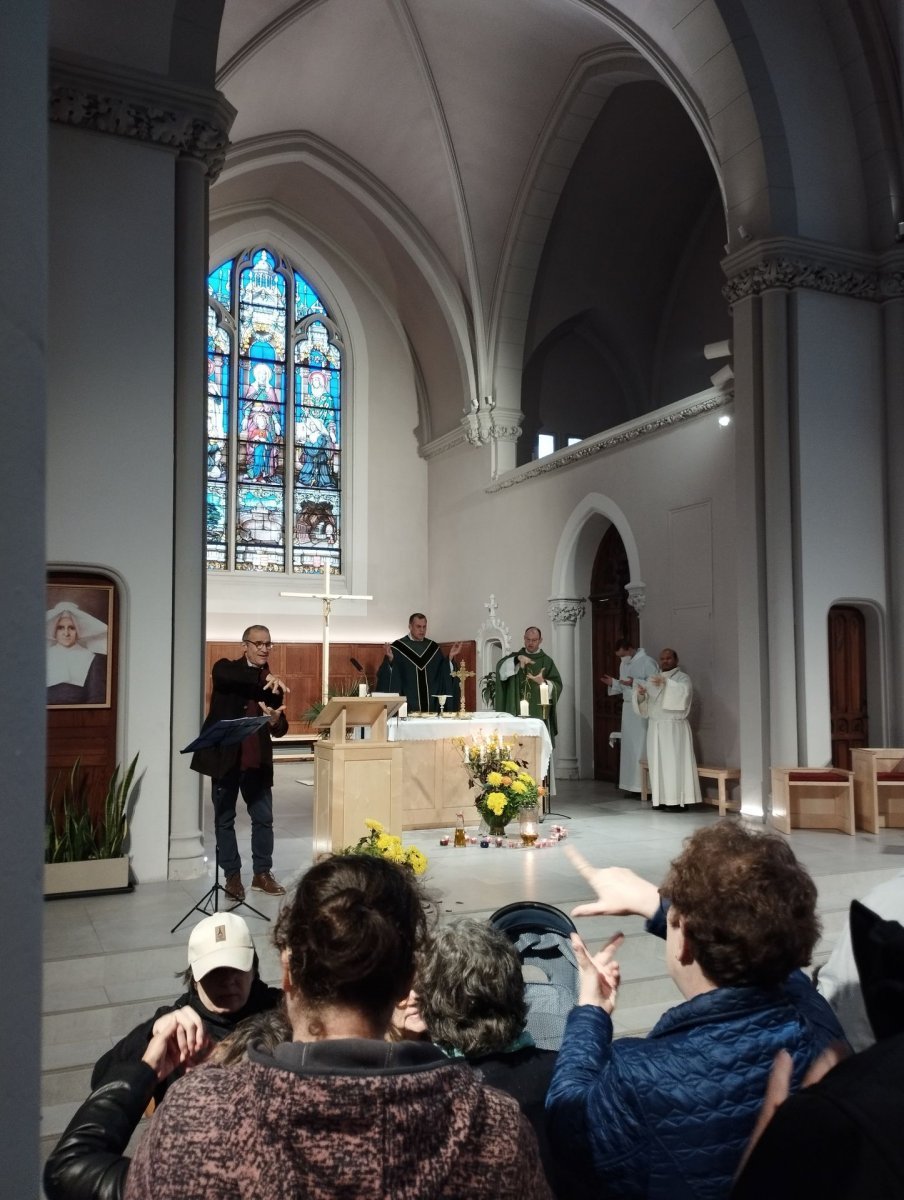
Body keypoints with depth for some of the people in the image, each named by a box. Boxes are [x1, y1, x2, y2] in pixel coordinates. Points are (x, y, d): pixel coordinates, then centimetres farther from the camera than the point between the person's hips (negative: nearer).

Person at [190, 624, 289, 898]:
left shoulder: (273, 684, 8)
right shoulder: (226, 668, -2)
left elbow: (280, 729, 5)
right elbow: (225, 676, -29)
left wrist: (276, 721, -19)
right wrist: (266, 677, -40)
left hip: (257, 761, 3)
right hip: (225, 757, -3)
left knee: (264, 818, 6)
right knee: (225, 820, 6)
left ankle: (262, 873, 20)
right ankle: (232, 876, 18)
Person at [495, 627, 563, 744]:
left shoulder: (546, 661, 6)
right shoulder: (516, 656, 12)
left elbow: (557, 686, -1)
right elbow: (501, 668, -8)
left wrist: (543, 682, -20)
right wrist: (517, 659, -22)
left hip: (538, 713, -1)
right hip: (516, 712, 1)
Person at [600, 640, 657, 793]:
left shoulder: (647, 662, -9)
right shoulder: (623, 664, 15)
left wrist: (634, 682, -24)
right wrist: (613, 683, 3)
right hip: (628, 709, 8)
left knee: (641, 747, -7)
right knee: (628, 747, 6)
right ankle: (633, 785, 12)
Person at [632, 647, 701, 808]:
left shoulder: (682, 677, 0)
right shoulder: (652, 679, 16)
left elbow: (685, 692, -21)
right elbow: (642, 701, 11)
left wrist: (667, 683, -34)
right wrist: (640, 693, -12)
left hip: (674, 727, -5)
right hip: (655, 727, 5)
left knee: (675, 762, -9)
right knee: (658, 763, 2)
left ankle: (679, 800, -7)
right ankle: (662, 798, 6)